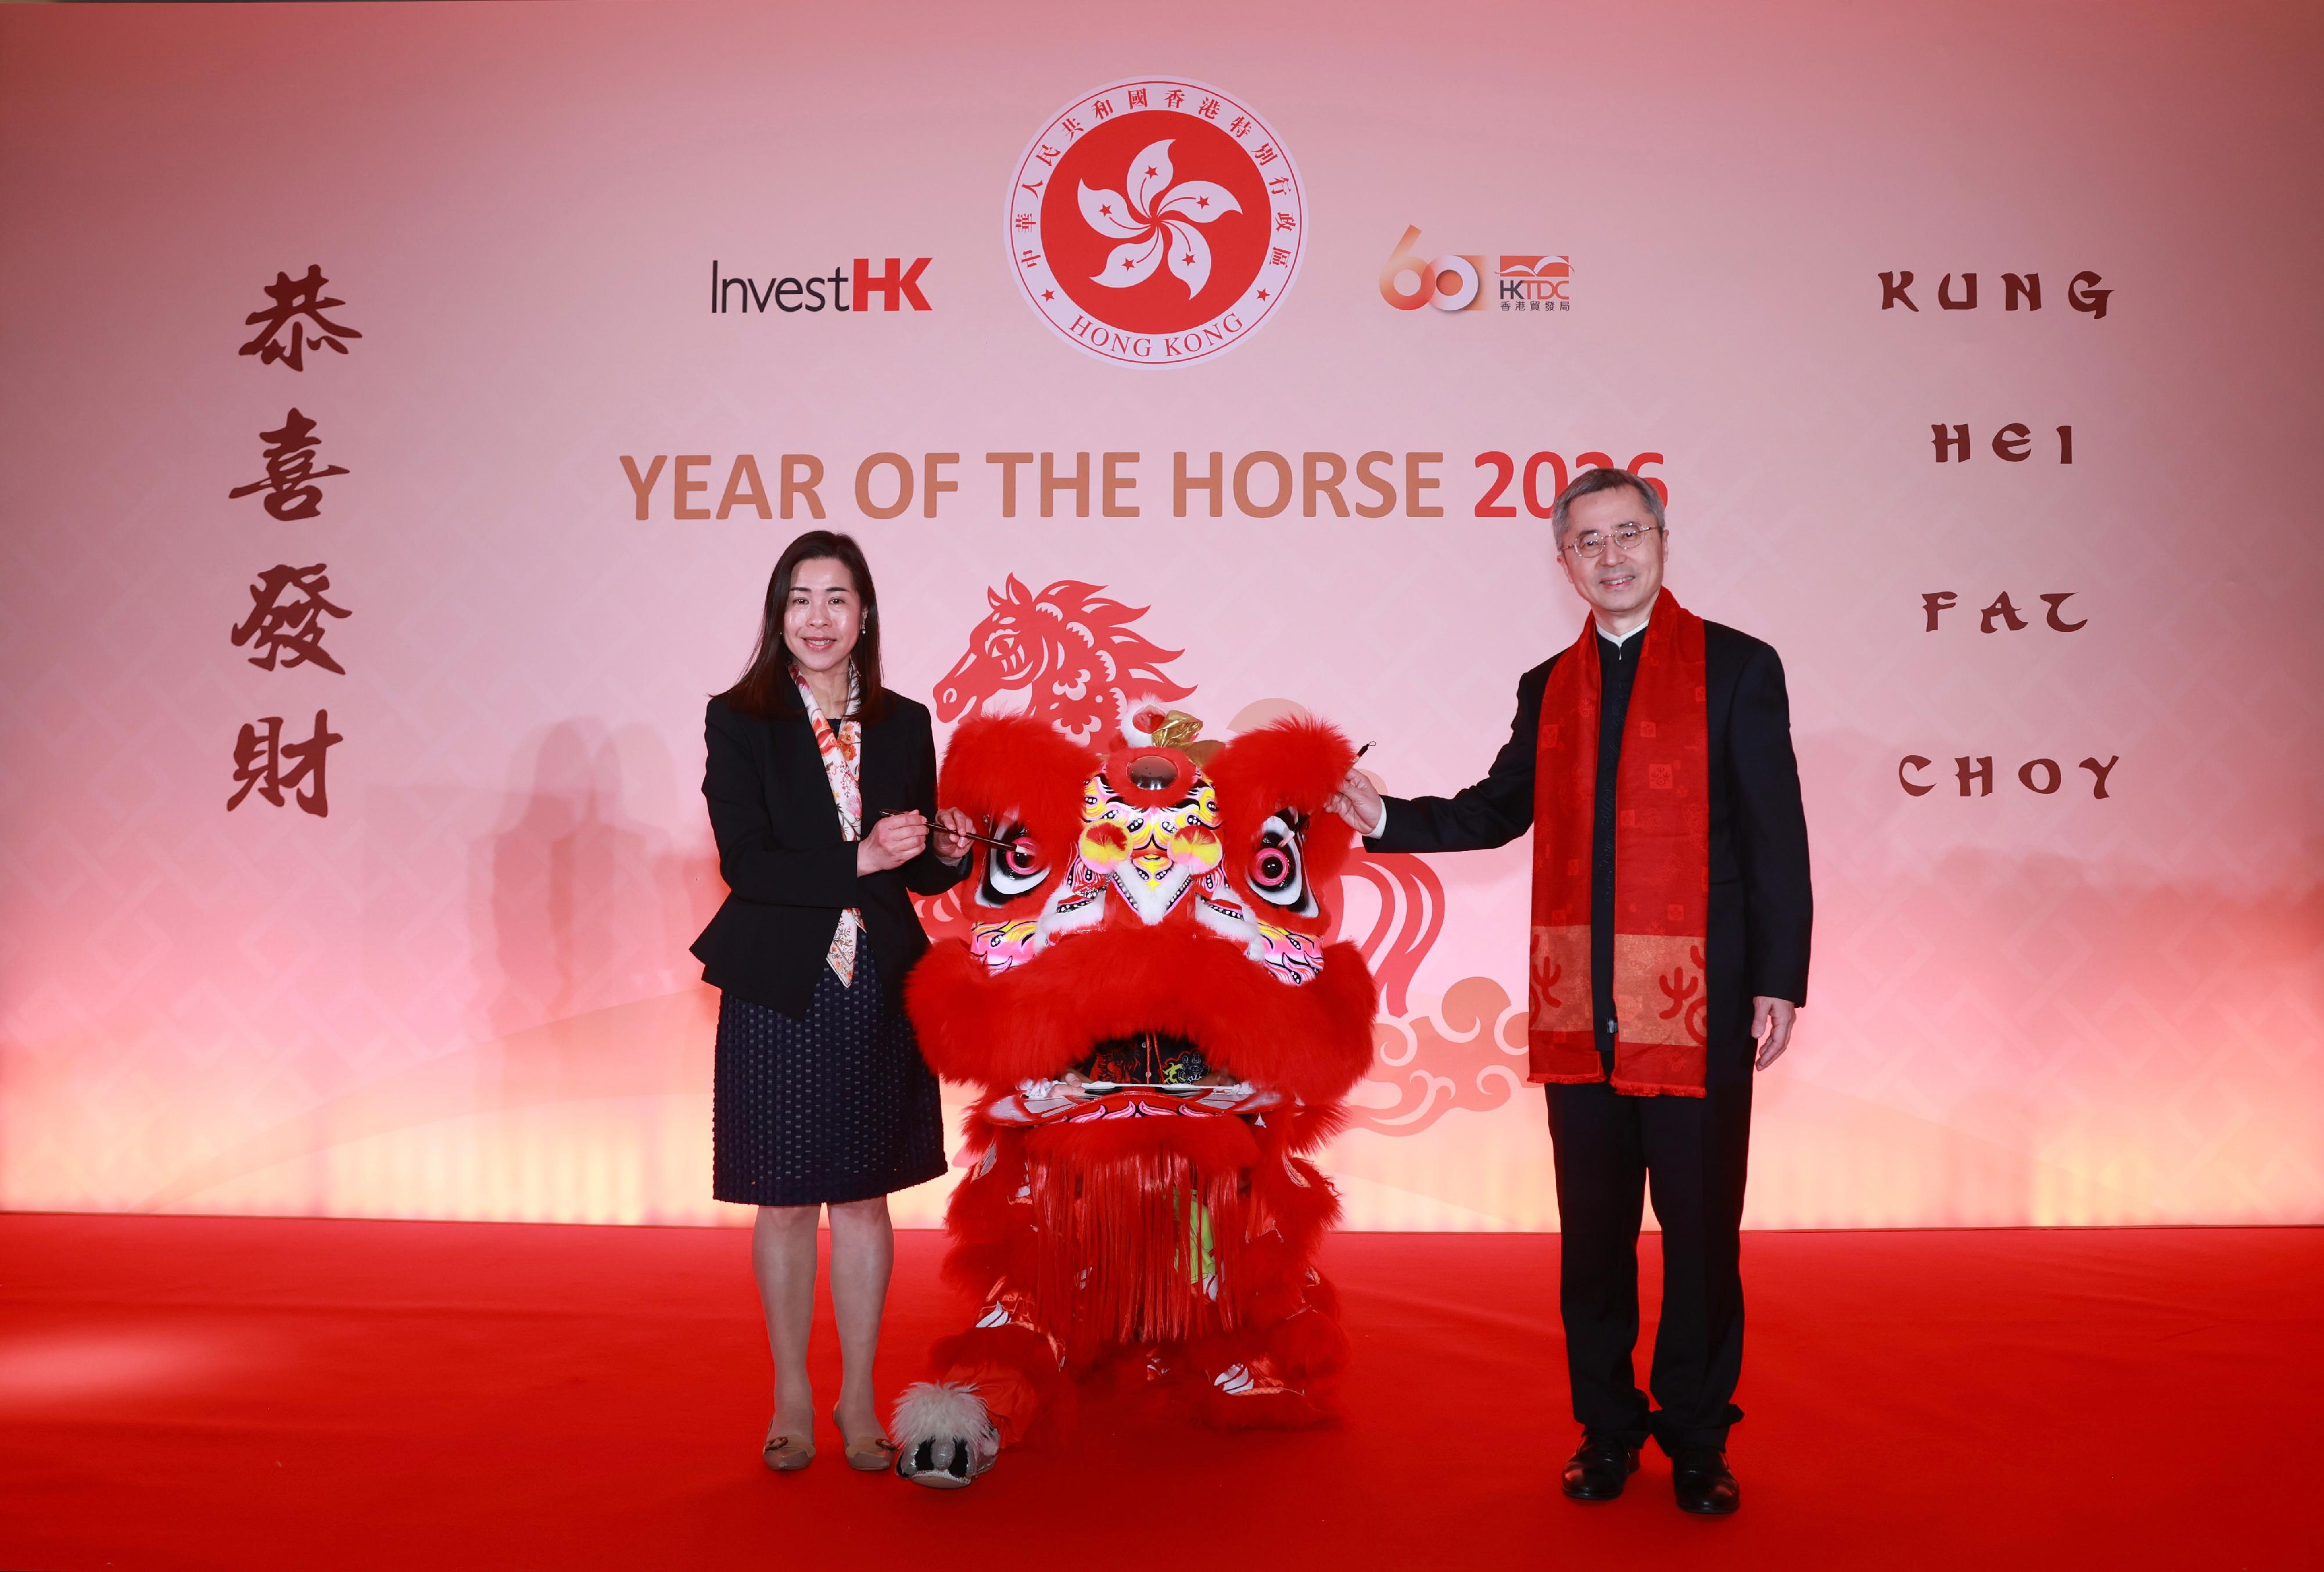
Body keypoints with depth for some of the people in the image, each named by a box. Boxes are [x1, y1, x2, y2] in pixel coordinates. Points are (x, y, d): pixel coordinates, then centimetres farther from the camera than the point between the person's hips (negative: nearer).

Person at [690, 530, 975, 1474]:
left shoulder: (905, 725, 6)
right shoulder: (738, 721, -2)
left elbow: (921, 873, 10)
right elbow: (744, 862, -12)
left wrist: (951, 852, -12)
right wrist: (860, 860, -22)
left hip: (878, 989, 2)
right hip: (779, 988, -2)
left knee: (863, 1196, 9)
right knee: (784, 1200, 7)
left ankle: (859, 1401, 22)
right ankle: (791, 1401, 23)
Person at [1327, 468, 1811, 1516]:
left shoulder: (1736, 669, 1)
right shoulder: (1547, 689, 13)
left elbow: (1776, 836, -2)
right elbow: (1501, 810, 21)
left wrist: (1780, 983, -7)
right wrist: (1386, 819, 7)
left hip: (1696, 1003, -3)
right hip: (1576, 1008, 4)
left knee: (1700, 1229, 4)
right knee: (1593, 1232, 11)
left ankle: (1697, 1441, 20)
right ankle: (1606, 1431, 25)